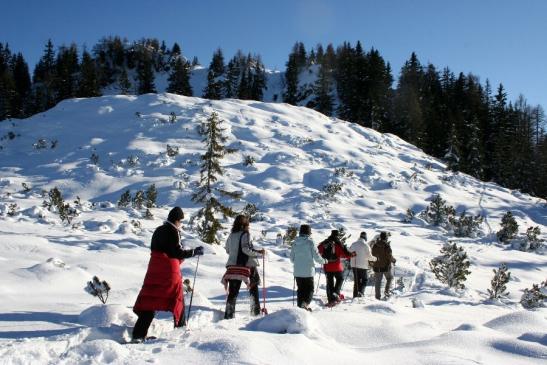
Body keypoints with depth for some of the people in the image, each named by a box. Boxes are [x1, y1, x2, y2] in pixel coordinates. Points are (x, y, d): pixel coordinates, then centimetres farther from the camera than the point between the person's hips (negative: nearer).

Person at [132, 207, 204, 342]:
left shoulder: (158, 230, 16)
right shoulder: (173, 231, -9)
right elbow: (177, 253, -14)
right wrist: (195, 252, -4)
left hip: (154, 269, 6)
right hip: (169, 270, -6)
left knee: (149, 300, 0)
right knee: (177, 298, 12)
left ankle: (138, 334, -7)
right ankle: (180, 326, 23)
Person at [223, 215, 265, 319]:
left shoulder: (231, 235, 8)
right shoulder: (245, 234, -9)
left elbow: (227, 250, 14)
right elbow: (246, 249, -19)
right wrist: (258, 252, -10)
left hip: (233, 265, 4)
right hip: (247, 265, -4)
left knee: (233, 291, 4)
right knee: (253, 287, 16)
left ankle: (229, 314, -6)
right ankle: (256, 310, 20)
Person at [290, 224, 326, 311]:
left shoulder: (295, 243, 3)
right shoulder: (310, 242, -11)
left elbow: (292, 258, 9)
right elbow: (317, 256, -10)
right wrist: (324, 261, 9)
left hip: (297, 271, 4)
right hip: (308, 271, -4)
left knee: (300, 289, 14)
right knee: (310, 289, 5)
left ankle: (300, 306, 14)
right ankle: (306, 303, -17)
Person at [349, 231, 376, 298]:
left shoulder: (353, 244, 3)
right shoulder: (365, 245, -13)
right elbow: (369, 256, -11)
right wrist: (375, 258, 7)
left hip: (354, 265, 5)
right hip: (363, 265, -5)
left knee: (356, 280, 15)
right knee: (364, 280, 8)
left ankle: (355, 294, 15)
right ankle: (361, 292, -12)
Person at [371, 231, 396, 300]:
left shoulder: (375, 245, 0)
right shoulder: (387, 245, -15)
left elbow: (373, 254, 8)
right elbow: (390, 256, -15)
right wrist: (393, 260, 4)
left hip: (377, 266, 4)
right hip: (386, 266, -4)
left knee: (377, 281, 9)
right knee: (390, 278, 19)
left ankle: (377, 296, 10)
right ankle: (387, 291, 5)